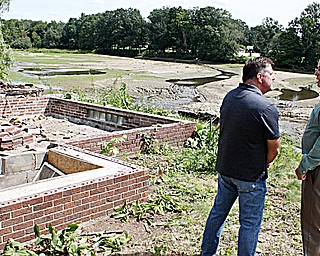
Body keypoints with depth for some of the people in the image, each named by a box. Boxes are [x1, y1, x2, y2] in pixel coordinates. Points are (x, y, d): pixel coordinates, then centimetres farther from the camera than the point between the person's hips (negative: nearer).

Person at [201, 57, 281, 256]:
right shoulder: (267, 107, -22)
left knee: (218, 212, 21)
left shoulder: (229, 96, 0)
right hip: (251, 176, -7)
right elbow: (274, 148, -14)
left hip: (225, 168, 7)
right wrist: (263, 165, 7)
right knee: (250, 223, 10)